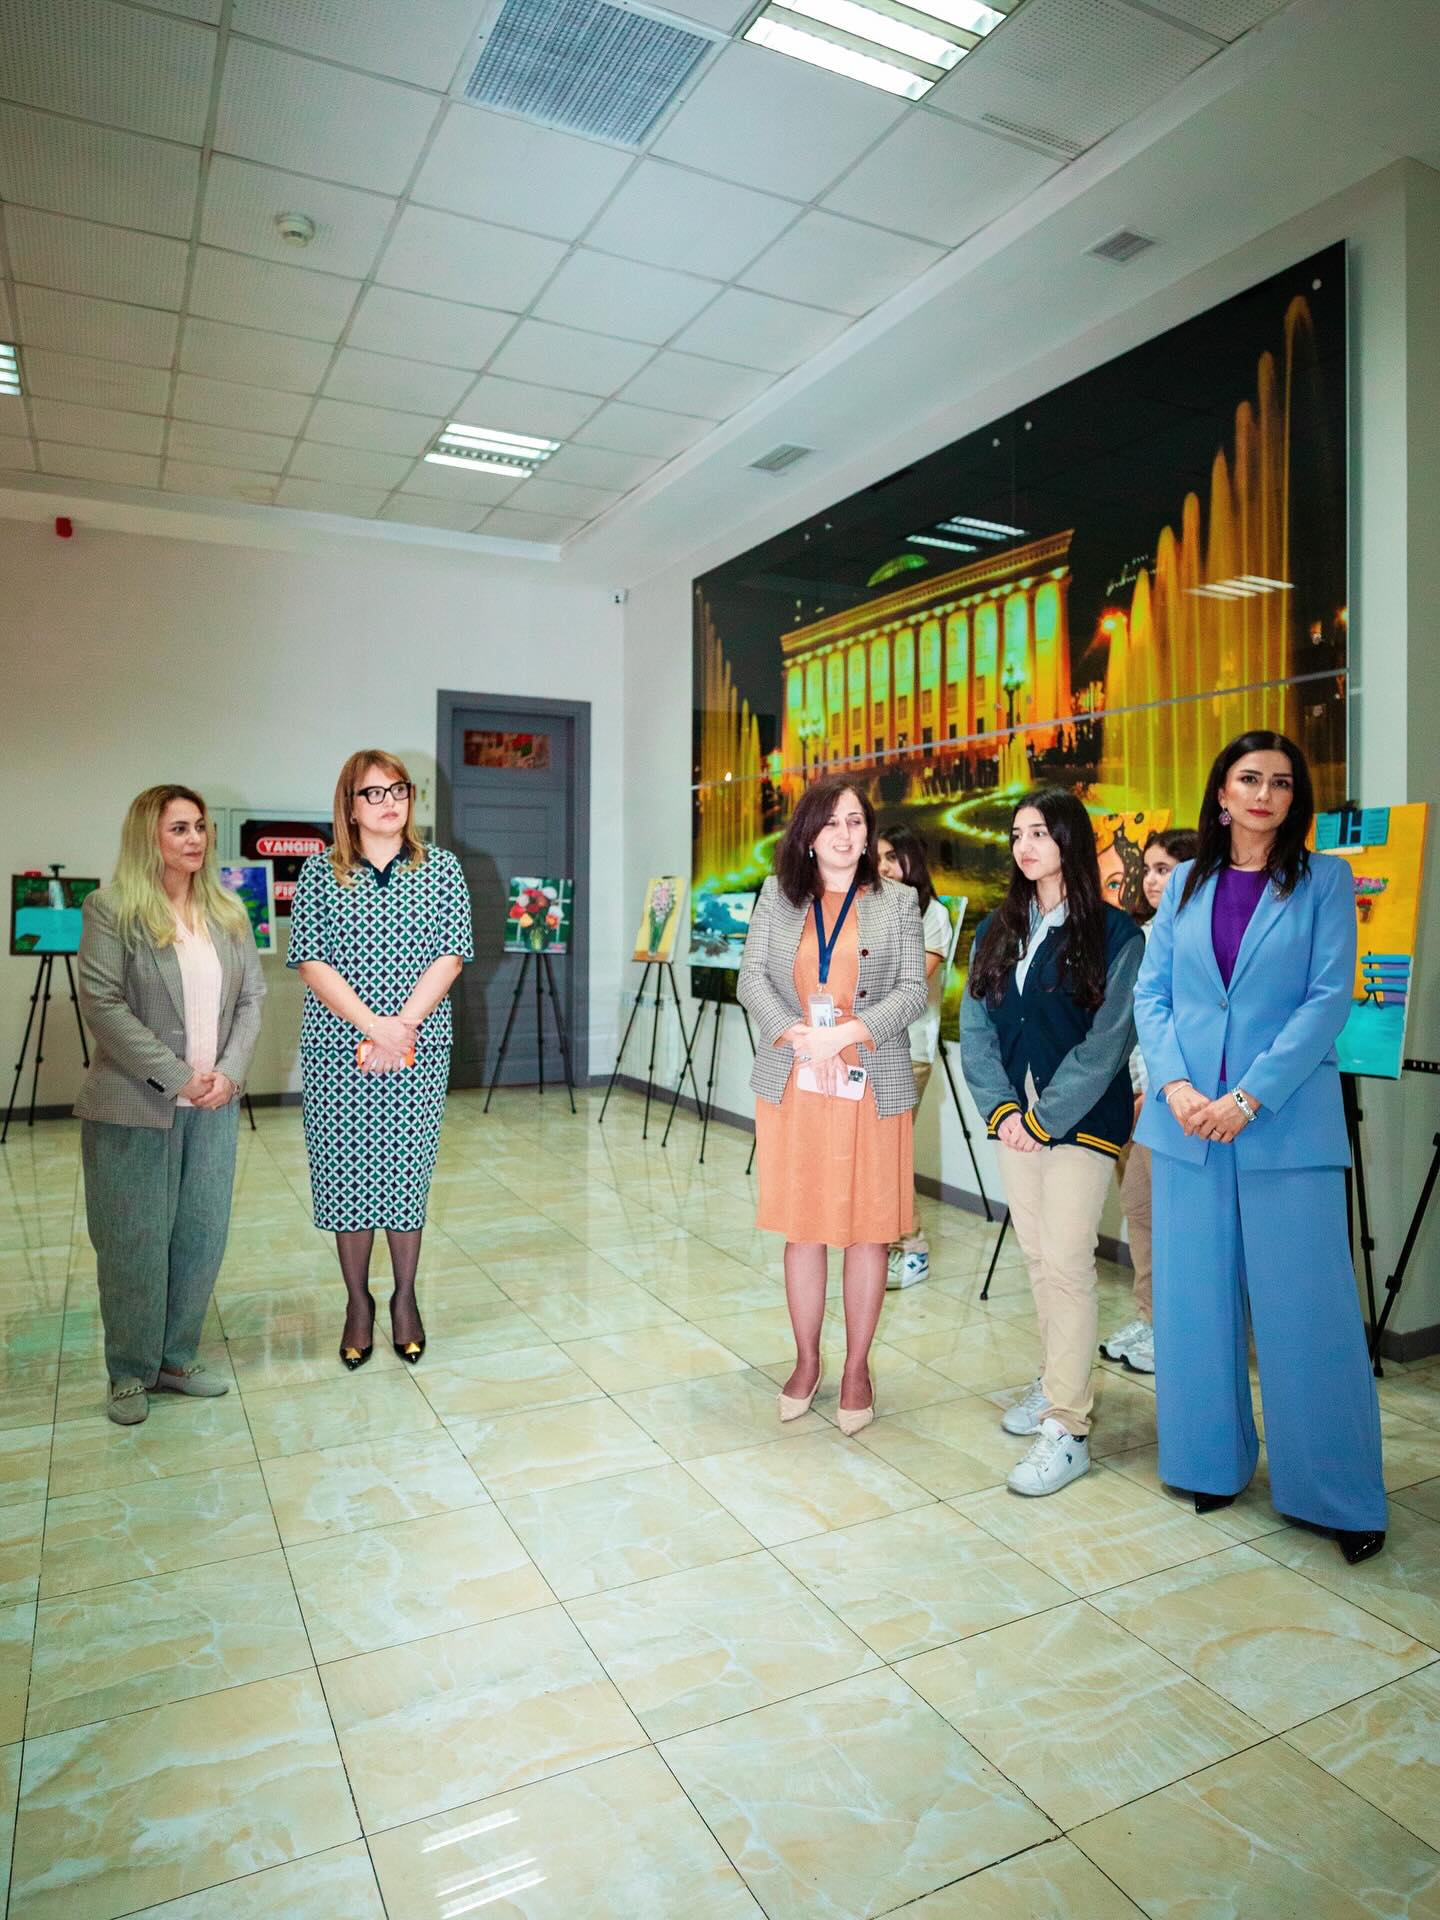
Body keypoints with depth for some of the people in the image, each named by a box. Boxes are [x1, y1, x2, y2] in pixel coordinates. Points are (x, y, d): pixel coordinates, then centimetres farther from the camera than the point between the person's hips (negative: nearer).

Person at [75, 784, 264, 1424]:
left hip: (214, 1104, 5)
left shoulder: (228, 912, 9)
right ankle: (130, 1374, 22)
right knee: (135, 1241, 5)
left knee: (203, 1234, 9)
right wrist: (178, 1077, -15)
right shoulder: (112, 909, -7)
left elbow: (251, 998, 8)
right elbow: (102, 1004, -13)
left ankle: (175, 1359, 26)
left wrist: (229, 1072, -6)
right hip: (135, 1106, -5)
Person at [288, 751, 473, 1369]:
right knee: (344, 1175, 6)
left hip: (419, 1052, 0)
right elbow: (311, 960, -4)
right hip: (336, 1051, 0)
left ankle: (405, 1299, 23)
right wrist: (373, 1025, -15)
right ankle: (358, 1302, 23)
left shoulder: (442, 869, 5)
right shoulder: (319, 873, 4)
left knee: (407, 1173, 6)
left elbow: (452, 954, -2)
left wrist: (403, 1025, -13)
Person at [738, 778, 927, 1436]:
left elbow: (914, 989, -1)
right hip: (792, 1085, 1)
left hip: (871, 1087, -1)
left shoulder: (897, 901, 5)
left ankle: (857, 1367, 22)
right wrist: (795, 1035, -14)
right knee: (801, 1227, 9)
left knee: (868, 1230, 5)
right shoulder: (777, 895, 7)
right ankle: (806, 1361, 27)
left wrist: (851, 1031, -16)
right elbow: (751, 978, 2)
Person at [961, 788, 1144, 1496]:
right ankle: (1054, 1382, 29)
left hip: (1082, 1118, -5)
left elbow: (1107, 1041, -11)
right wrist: (1002, 1109, -7)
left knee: (1066, 1263, -8)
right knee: (1037, 1257, 13)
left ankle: (1067, 1428, -1)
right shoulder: (996, 931, 10)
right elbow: (976, 1026, 5)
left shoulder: (1115, 934, -6)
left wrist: (1044, 1118, -13)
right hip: (1017, 1117, 5)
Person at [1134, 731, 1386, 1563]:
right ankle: (1215, 1460, 27)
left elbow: (1329, 998, -7)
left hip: (1287, 1121, -3)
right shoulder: (1186, 885, 10)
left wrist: (1249, 1097, -15)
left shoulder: (1324, 880, 1)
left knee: (1306, 1309, 1)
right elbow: (1151, 992, 6)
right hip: (1188, 1120, 3)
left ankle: (1342, 1495, 18)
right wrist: (1177, 1086, -10)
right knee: (1198, 1300, 10)